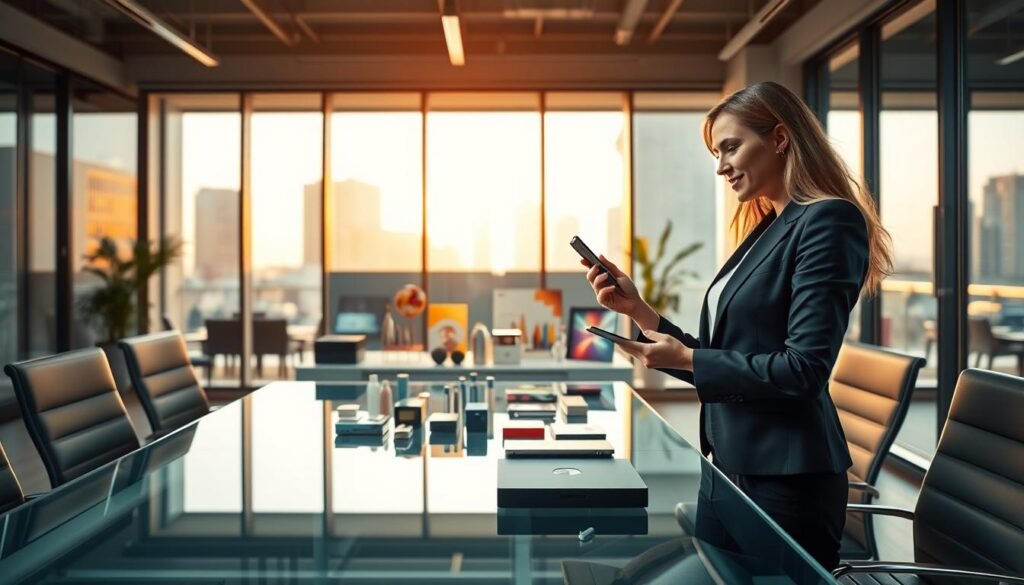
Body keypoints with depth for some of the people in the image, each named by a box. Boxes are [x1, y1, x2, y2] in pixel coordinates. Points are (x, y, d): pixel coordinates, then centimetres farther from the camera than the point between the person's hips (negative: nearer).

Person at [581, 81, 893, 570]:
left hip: (786, 476, -8)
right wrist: (638, 310, 5)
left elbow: (803, 370, -20)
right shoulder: (765, 230, 12)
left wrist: (685, 359, -13)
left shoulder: (828, 221, -12)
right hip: (728, 466, 8)